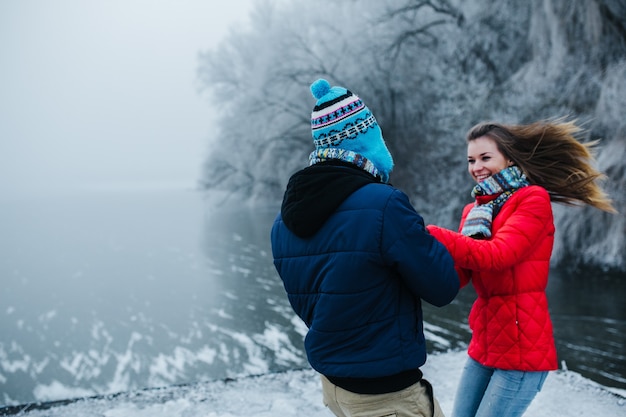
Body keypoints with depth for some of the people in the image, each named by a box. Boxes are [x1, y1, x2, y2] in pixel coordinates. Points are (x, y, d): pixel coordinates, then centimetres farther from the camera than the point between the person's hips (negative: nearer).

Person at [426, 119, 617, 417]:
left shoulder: (533, 199, -8)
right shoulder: (474, 210, 12)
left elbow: (496, 254, -24)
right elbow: (457, 276, 2)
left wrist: (428, 234, -29)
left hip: (522, 347, -7)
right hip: (484, 344, 7)